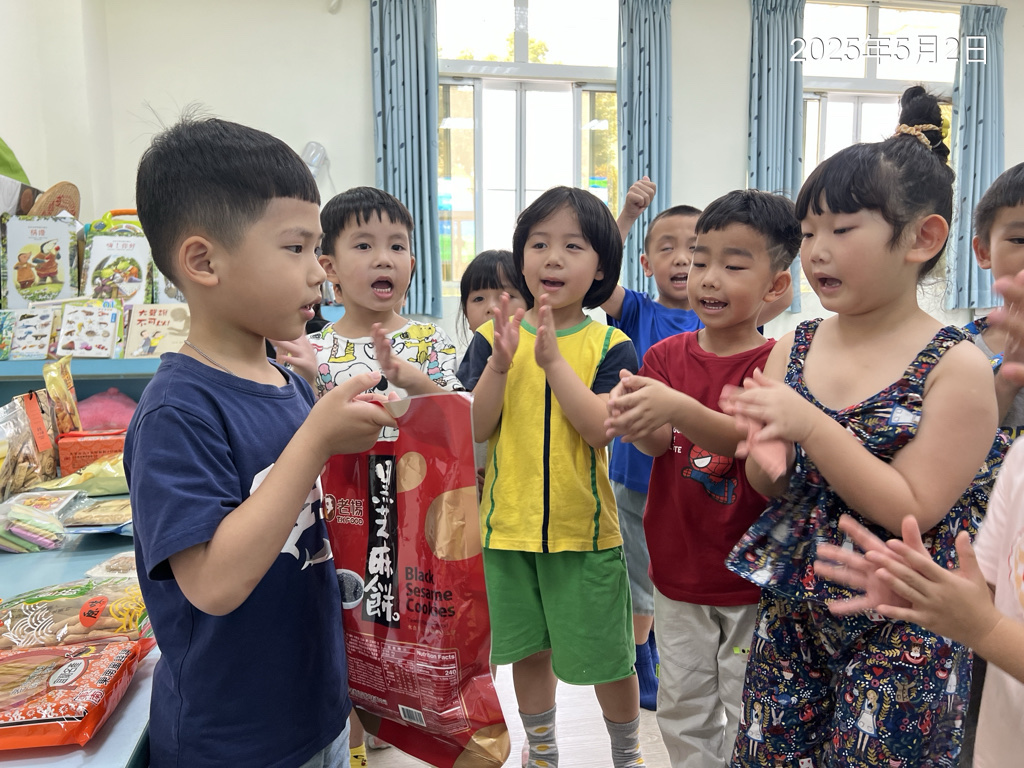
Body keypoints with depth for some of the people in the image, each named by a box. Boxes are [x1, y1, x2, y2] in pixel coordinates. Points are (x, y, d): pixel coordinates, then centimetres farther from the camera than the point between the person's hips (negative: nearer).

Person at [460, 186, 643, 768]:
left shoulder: (610, 345, -6)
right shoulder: (494, 338, 0)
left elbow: (600, 429, -18)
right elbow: (478, 429, -7)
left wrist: (553, 359, -25)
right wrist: (500, 364, -21)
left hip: (585, 528, -2)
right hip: (510, 524, 2)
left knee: (608, 657, 11)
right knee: (529, 651, 18)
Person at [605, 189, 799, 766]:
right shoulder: (667, 354, 0)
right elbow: (660, 444, -13)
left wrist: (680, 409, -42)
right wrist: (636, 423, -37)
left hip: (752, 574, -3)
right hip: (678, 568, 3)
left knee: (750, 716, 12)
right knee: (684, 708, 17)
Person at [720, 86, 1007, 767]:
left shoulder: (958, 366, -13)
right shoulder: (792, 349, 0)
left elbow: (913, 510, -18)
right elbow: (770, 488, 6)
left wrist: (811, 427, -26)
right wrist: (767, 462, -18)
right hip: (791, 617, 5)